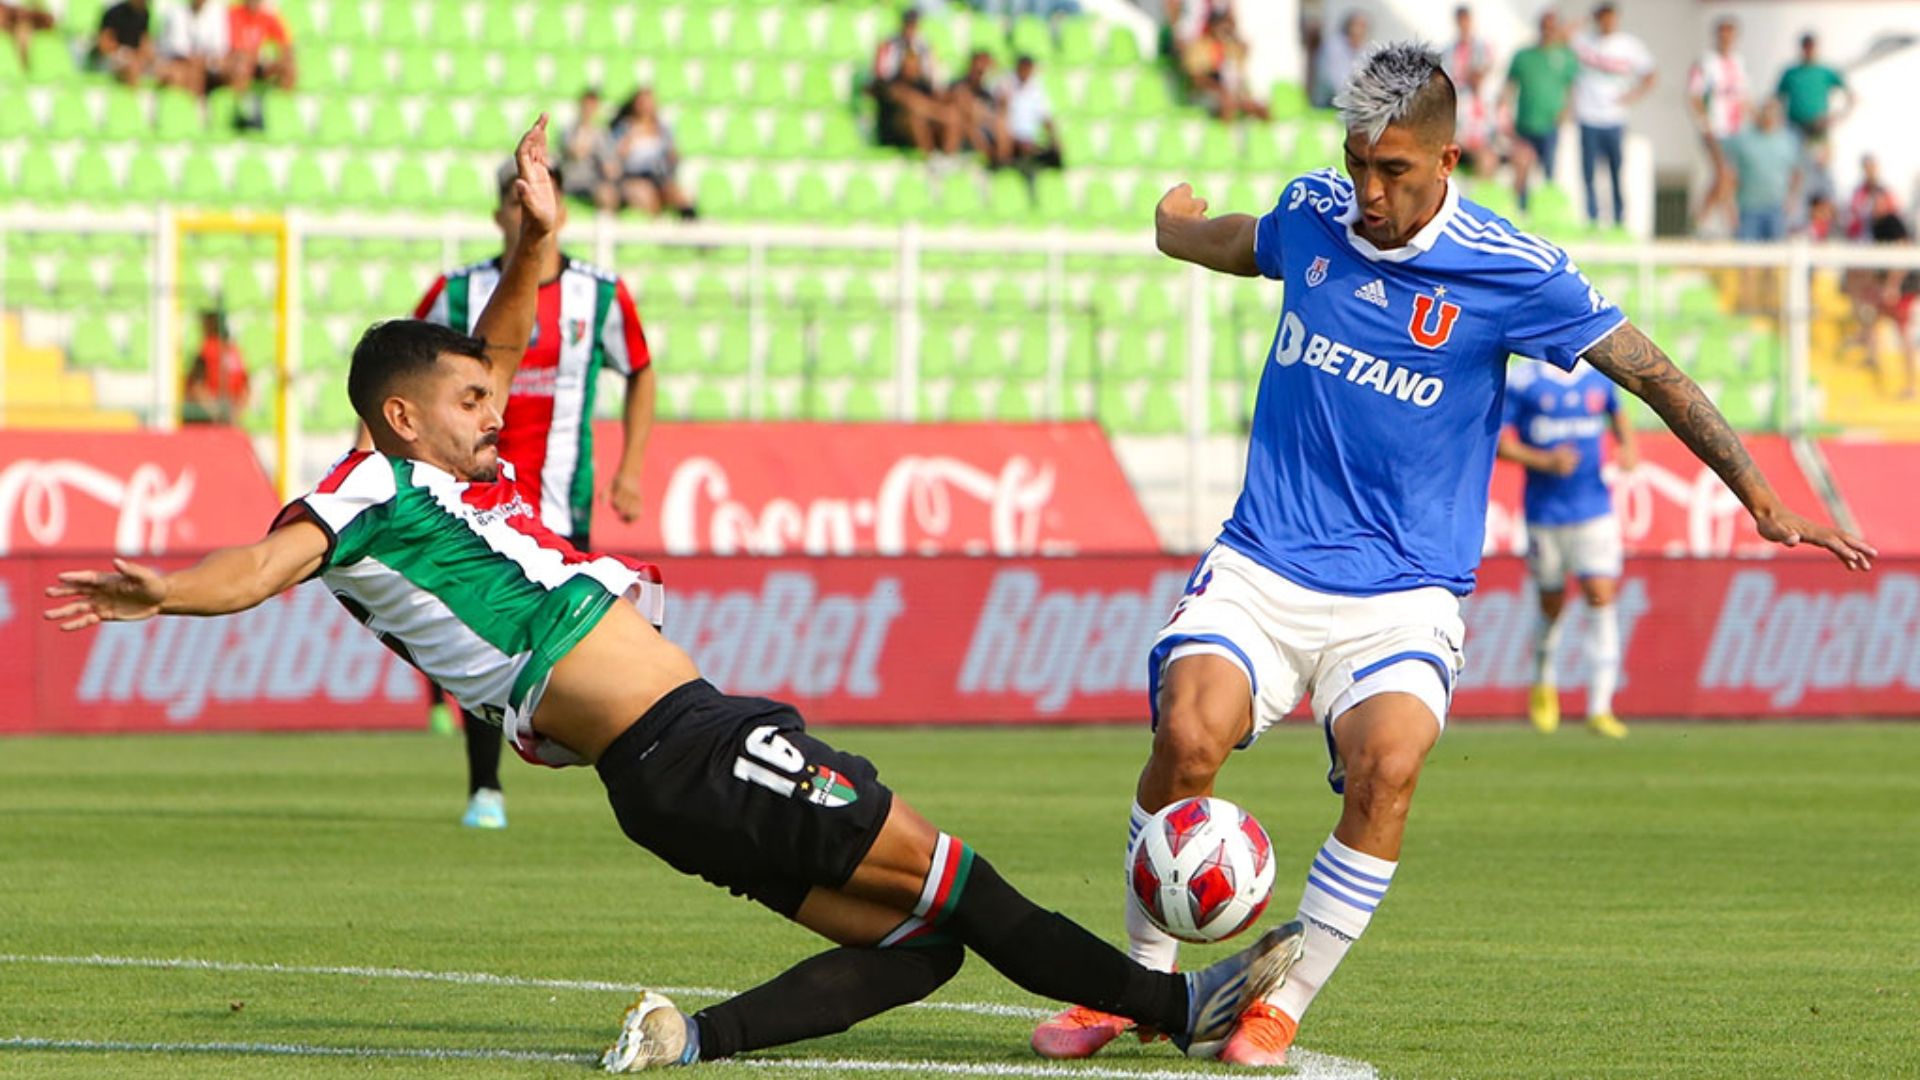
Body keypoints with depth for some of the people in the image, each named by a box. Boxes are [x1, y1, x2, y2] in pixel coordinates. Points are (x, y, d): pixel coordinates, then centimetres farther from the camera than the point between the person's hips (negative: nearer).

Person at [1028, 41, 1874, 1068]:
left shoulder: (1510, 272, -7)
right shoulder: (1311, 212, 3)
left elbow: (1649, 371, 0)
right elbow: (1247, 245, 29)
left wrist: (1762, 499, -2)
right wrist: (1180, 226, 50)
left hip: (1403, 593, -2)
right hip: (1262, 568, 2)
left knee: (1388, 762, -31)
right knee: (1189, 734, -26)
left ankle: (1283, 1006, -14)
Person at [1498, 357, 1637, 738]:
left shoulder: (1599, 377, 5)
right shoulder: (1523, 380, -6)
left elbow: (1618, 418, 21)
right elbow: (1500, 442, -5)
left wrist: (1628, 447, 0)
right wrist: (1545, 461, -20)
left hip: (1595, 510, 2)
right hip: (1545, 513, -2)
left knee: (1601, 598, -12)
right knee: (1551, 604, 10)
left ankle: (1600, 708, -12)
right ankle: (1544, 685, 39)